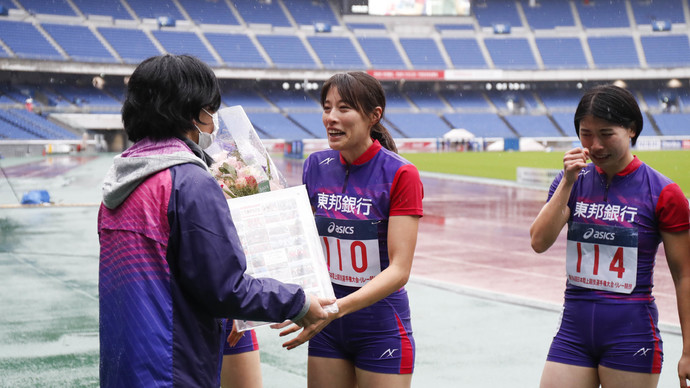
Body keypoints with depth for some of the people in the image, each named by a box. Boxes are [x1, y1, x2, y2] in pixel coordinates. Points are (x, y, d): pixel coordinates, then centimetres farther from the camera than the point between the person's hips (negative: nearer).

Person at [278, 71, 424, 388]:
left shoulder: (400, 175, -13)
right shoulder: (316, 166, 2)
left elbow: (399, 269, -19)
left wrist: (338, 307, -30)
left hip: (381, 328, -4)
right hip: (328, 329, 4)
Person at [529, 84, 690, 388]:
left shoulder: (662, 193, -7)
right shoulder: (572, 181, 6)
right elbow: (539, 242, -7)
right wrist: (567, 183, -13)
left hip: (631, 336, -3)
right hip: (574, 332, 4)